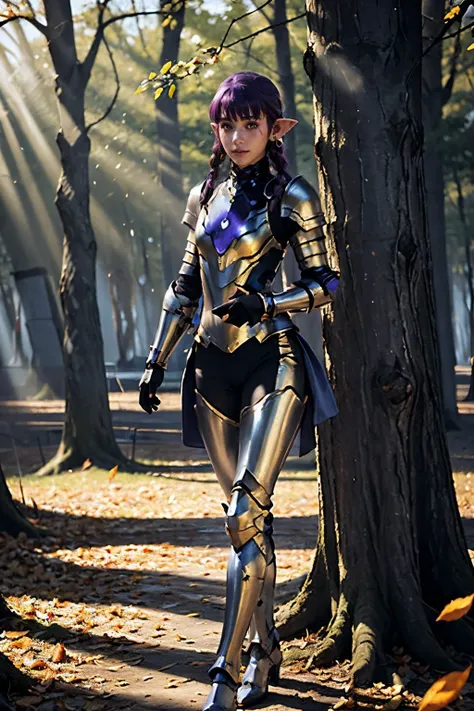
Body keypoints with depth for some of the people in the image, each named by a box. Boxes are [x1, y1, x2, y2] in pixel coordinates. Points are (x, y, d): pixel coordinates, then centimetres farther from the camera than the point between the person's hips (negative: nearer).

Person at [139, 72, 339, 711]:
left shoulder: (291, 197, -3)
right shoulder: (206, 197, 12)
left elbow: (325, 284, -3)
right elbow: (186, 286, 17)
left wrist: (266, 304, -19)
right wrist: (157, 359, 12)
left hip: (270, 363, -6)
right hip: (213, 367, 6)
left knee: (246, 516, -14)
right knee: (249, 519, 11)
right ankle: (264, 652, 21)